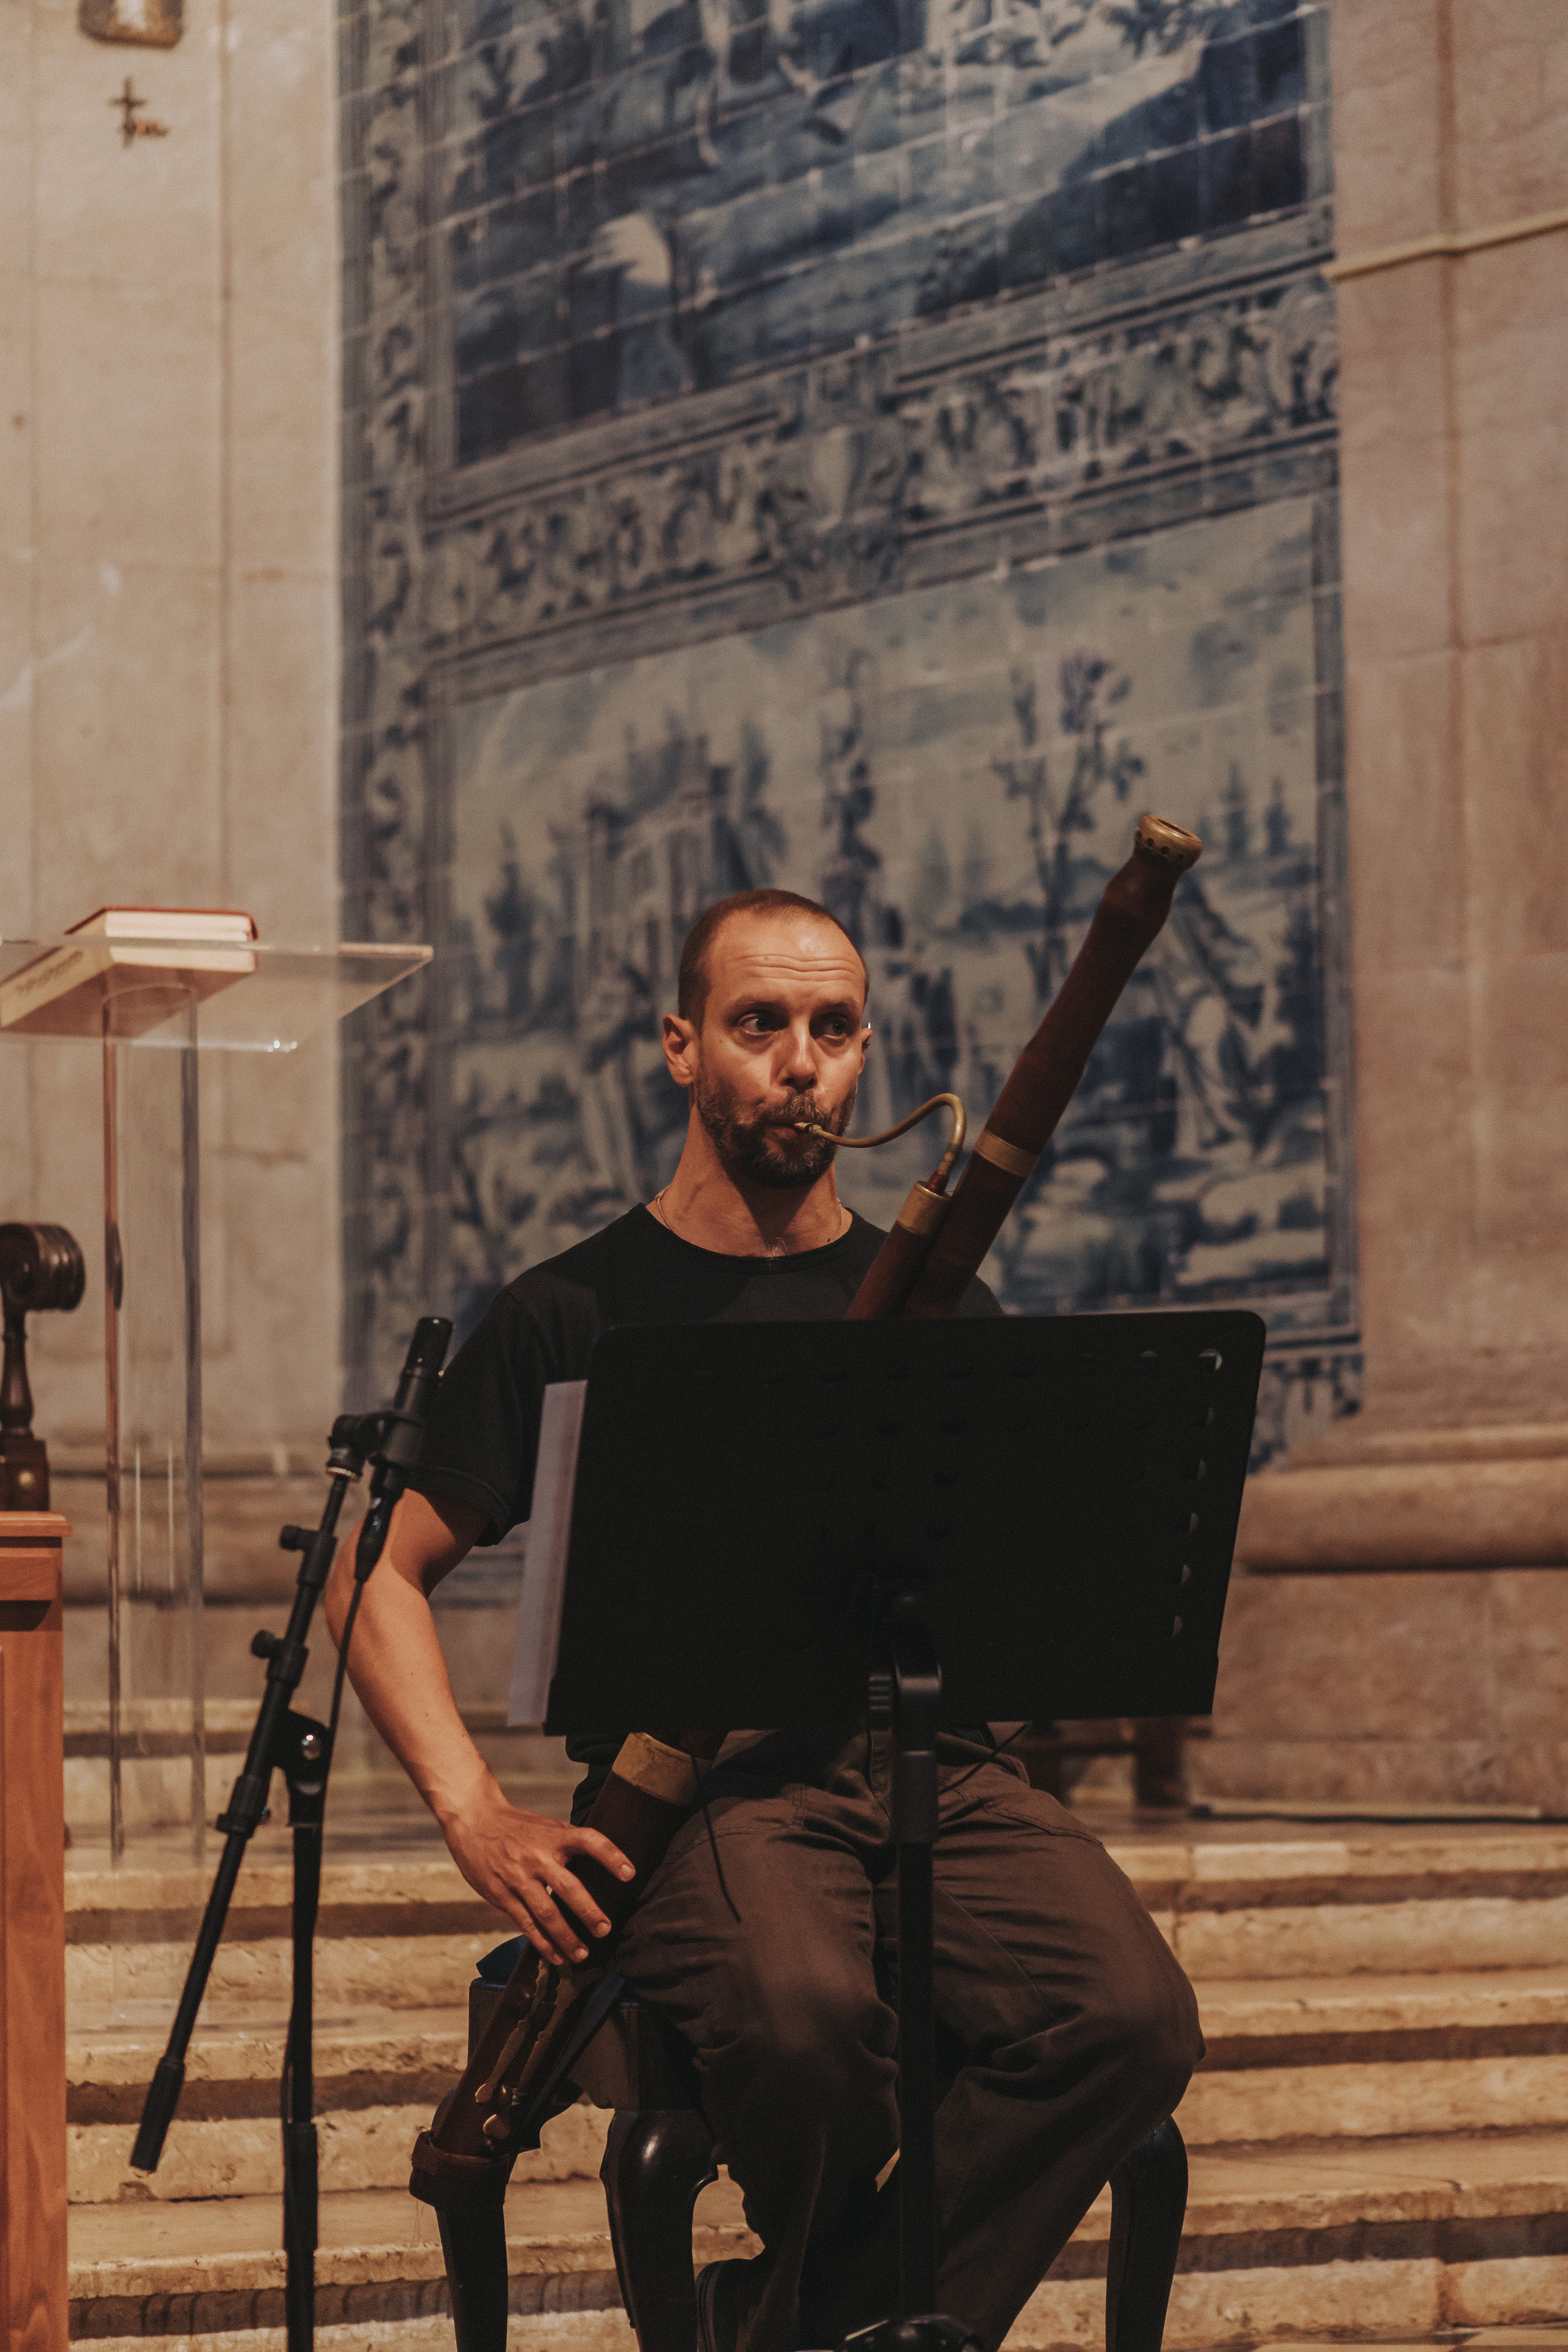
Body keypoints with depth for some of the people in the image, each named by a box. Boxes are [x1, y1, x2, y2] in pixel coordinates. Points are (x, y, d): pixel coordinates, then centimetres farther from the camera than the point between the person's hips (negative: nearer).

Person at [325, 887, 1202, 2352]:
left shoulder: (934, 1310, 17)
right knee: (802, 2015, -36)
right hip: (709, 1781, -3)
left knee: (1131, 2020, -27)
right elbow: (381, 1574, 7)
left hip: (930, 1768, 3)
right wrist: (476, 1817, -7)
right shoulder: (574, 1313, 8)